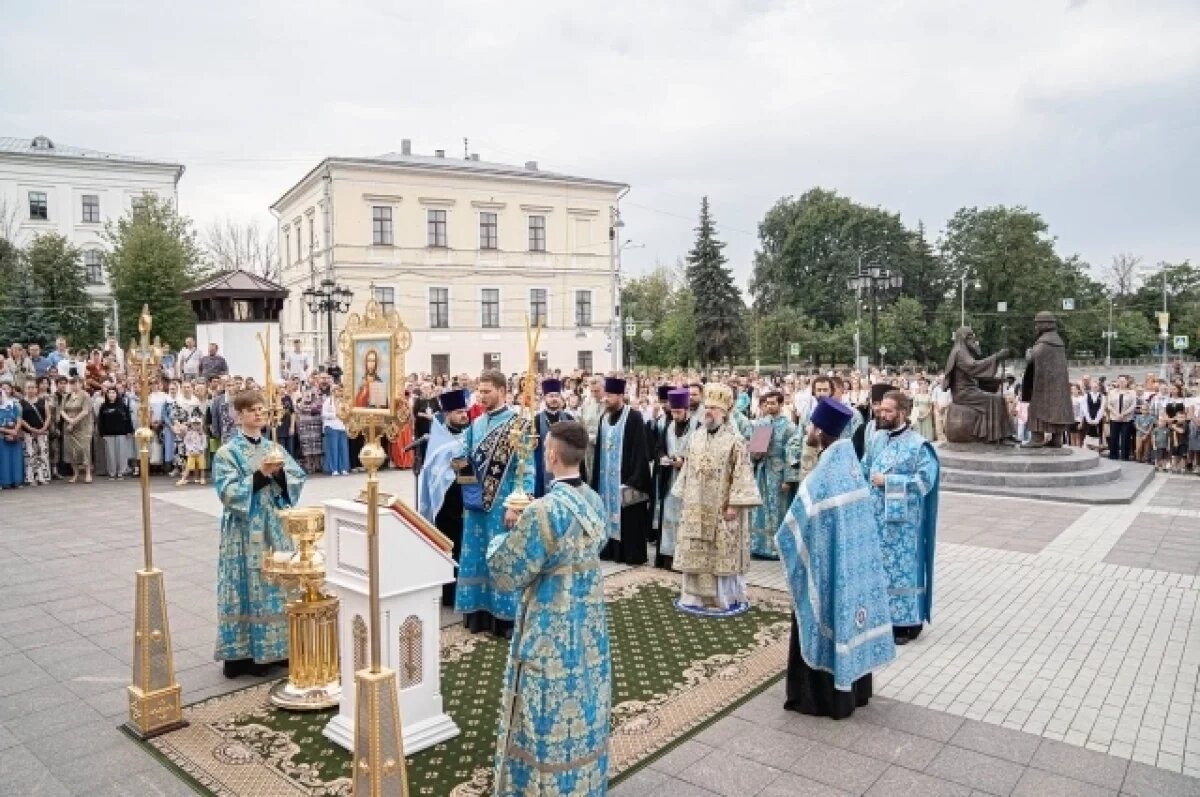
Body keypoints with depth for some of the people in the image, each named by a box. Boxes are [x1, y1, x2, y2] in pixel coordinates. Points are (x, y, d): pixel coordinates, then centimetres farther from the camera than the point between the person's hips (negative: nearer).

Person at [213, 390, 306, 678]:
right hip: (244, 531, -5)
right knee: (247, 587, -1)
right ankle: (241, 653, 9)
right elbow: (228, 492, -14)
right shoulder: (227, 452, -5)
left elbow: (298, 478, 4)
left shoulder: (274, 447, 9)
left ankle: (275, 647, 20)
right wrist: (260, 474, -22)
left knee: (277, 584, 9)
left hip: (274, 528, 5)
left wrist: (280, 473, -15)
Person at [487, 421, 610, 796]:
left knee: (549, 719, 11)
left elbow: (506, 575, -19)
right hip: (589, 625, 7)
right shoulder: (594, 501, -3)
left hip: (552, 631, -7)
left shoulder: (543, 510, -26)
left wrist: (508, 534, 0)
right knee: (581, 710, 23)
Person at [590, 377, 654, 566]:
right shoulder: (604, 418, 10)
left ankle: (632, 553, 6)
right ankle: (610, 550, 19)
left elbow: (639, 449, -13)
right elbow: (599, 448, 14)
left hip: (625, 475, -6)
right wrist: (595, 474, 11)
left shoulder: (634, 417, -10)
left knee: (628, 517, -1)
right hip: (606, 475, 6)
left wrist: (635, 478, -18)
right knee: (609, 512, 10)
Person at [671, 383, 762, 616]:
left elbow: (741, 474, -12)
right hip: (696, 507, 6)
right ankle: (696, 595, 22)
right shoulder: (695, 437, 8)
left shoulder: (735, 440, -10)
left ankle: (725, 597, 15)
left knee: (723, 553, 2)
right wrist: (684, 498, 11)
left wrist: (734, 505, -17)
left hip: (721, 508, -5)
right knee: (695, 552, 11)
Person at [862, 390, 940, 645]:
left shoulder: (919, 445, -11)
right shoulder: (877, 439, 9)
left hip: (902, 520, -6)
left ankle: (907, 622, 13)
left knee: (901, 569, 1)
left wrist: (888, 481, -16)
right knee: (878, 567, 13)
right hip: (876, 516, 6)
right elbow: (864, 468, 18)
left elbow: (925, 480, -16)